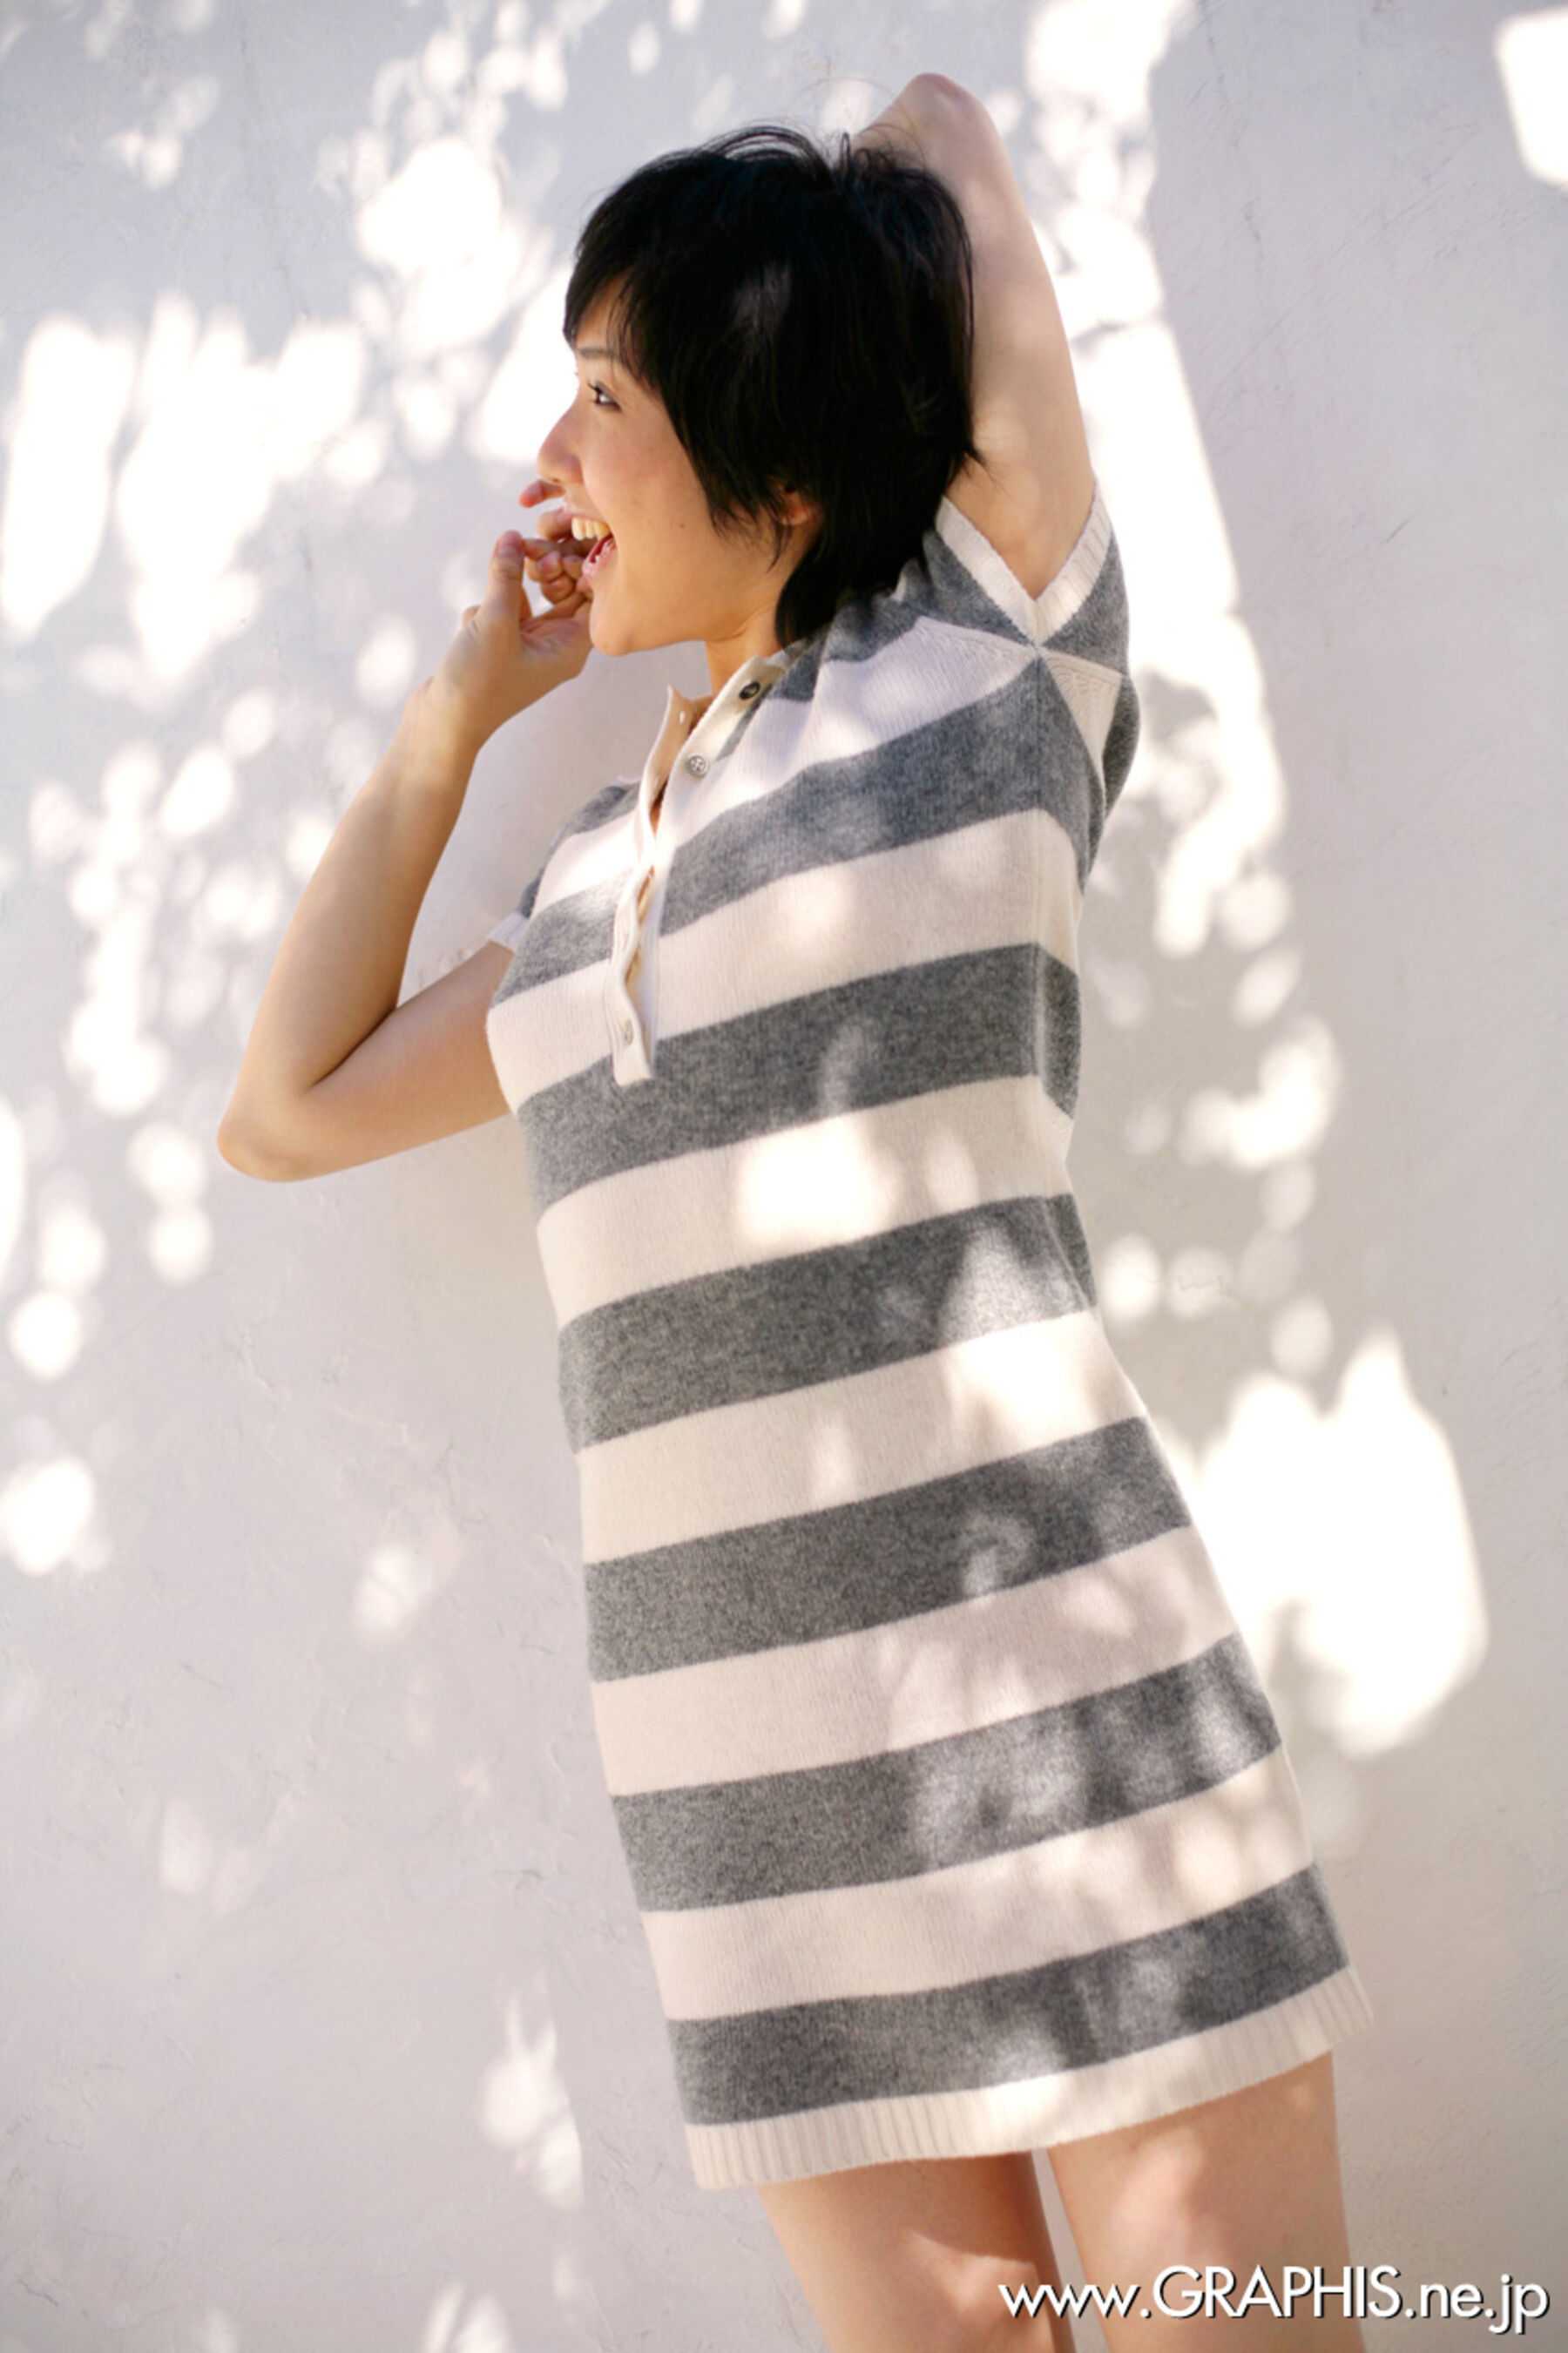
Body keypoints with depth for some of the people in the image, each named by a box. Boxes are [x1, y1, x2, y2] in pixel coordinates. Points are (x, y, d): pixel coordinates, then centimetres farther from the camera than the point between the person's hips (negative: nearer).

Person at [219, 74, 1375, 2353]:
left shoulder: (996, 647, 2)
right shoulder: (603, 866, 17)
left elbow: (940, 126, 11)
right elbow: (289, 1110, 24)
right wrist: (465, 697, 22)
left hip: (1051, 1669, -5)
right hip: (738, 1751, 5)